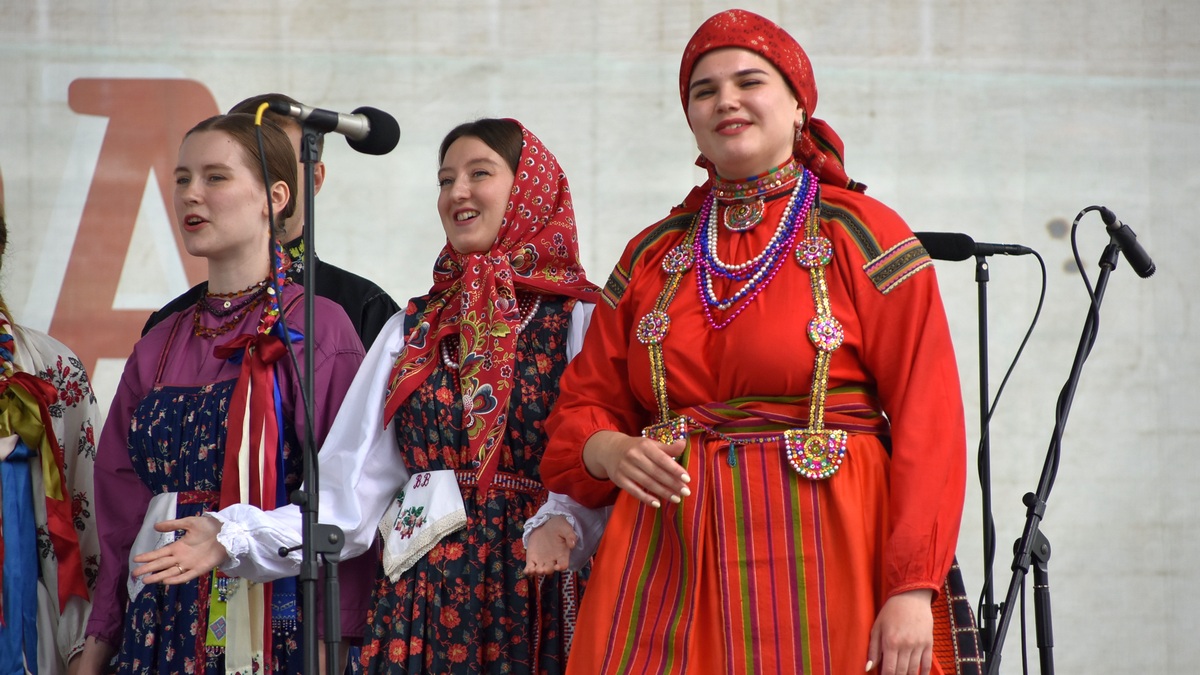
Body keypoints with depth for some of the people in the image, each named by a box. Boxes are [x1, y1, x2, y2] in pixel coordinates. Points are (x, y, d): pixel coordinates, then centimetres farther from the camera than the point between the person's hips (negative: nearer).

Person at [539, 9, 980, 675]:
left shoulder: (863, 237, 1)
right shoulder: (653, 255, 14)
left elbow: (926, 421, -6)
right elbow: (583, 405, 17)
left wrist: (913, 590, -16)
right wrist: (610, 451, -8)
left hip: (823, 558, -3)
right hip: (666, 565, 3)